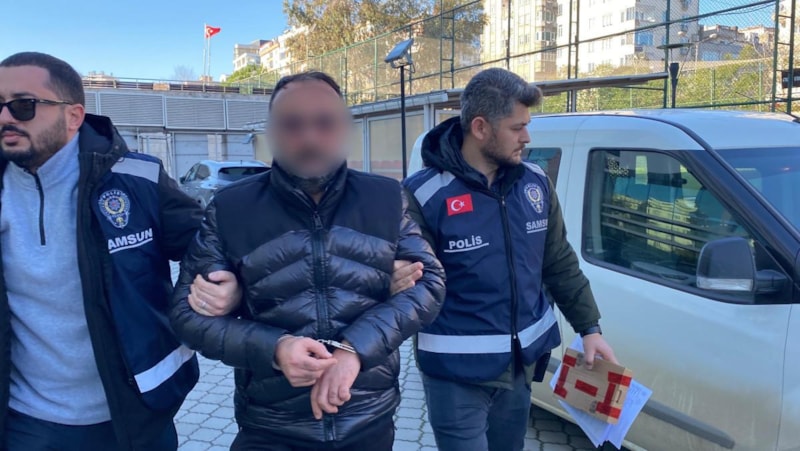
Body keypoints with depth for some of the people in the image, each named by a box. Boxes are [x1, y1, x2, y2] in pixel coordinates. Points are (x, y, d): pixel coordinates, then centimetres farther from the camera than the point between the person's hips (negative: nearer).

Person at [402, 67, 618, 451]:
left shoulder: (535, 184, 1)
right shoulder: (425, 195, -17)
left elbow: (560, 264, 10)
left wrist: (589, 327, 10)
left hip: (521, 365, 6)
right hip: (457, 374, -6)